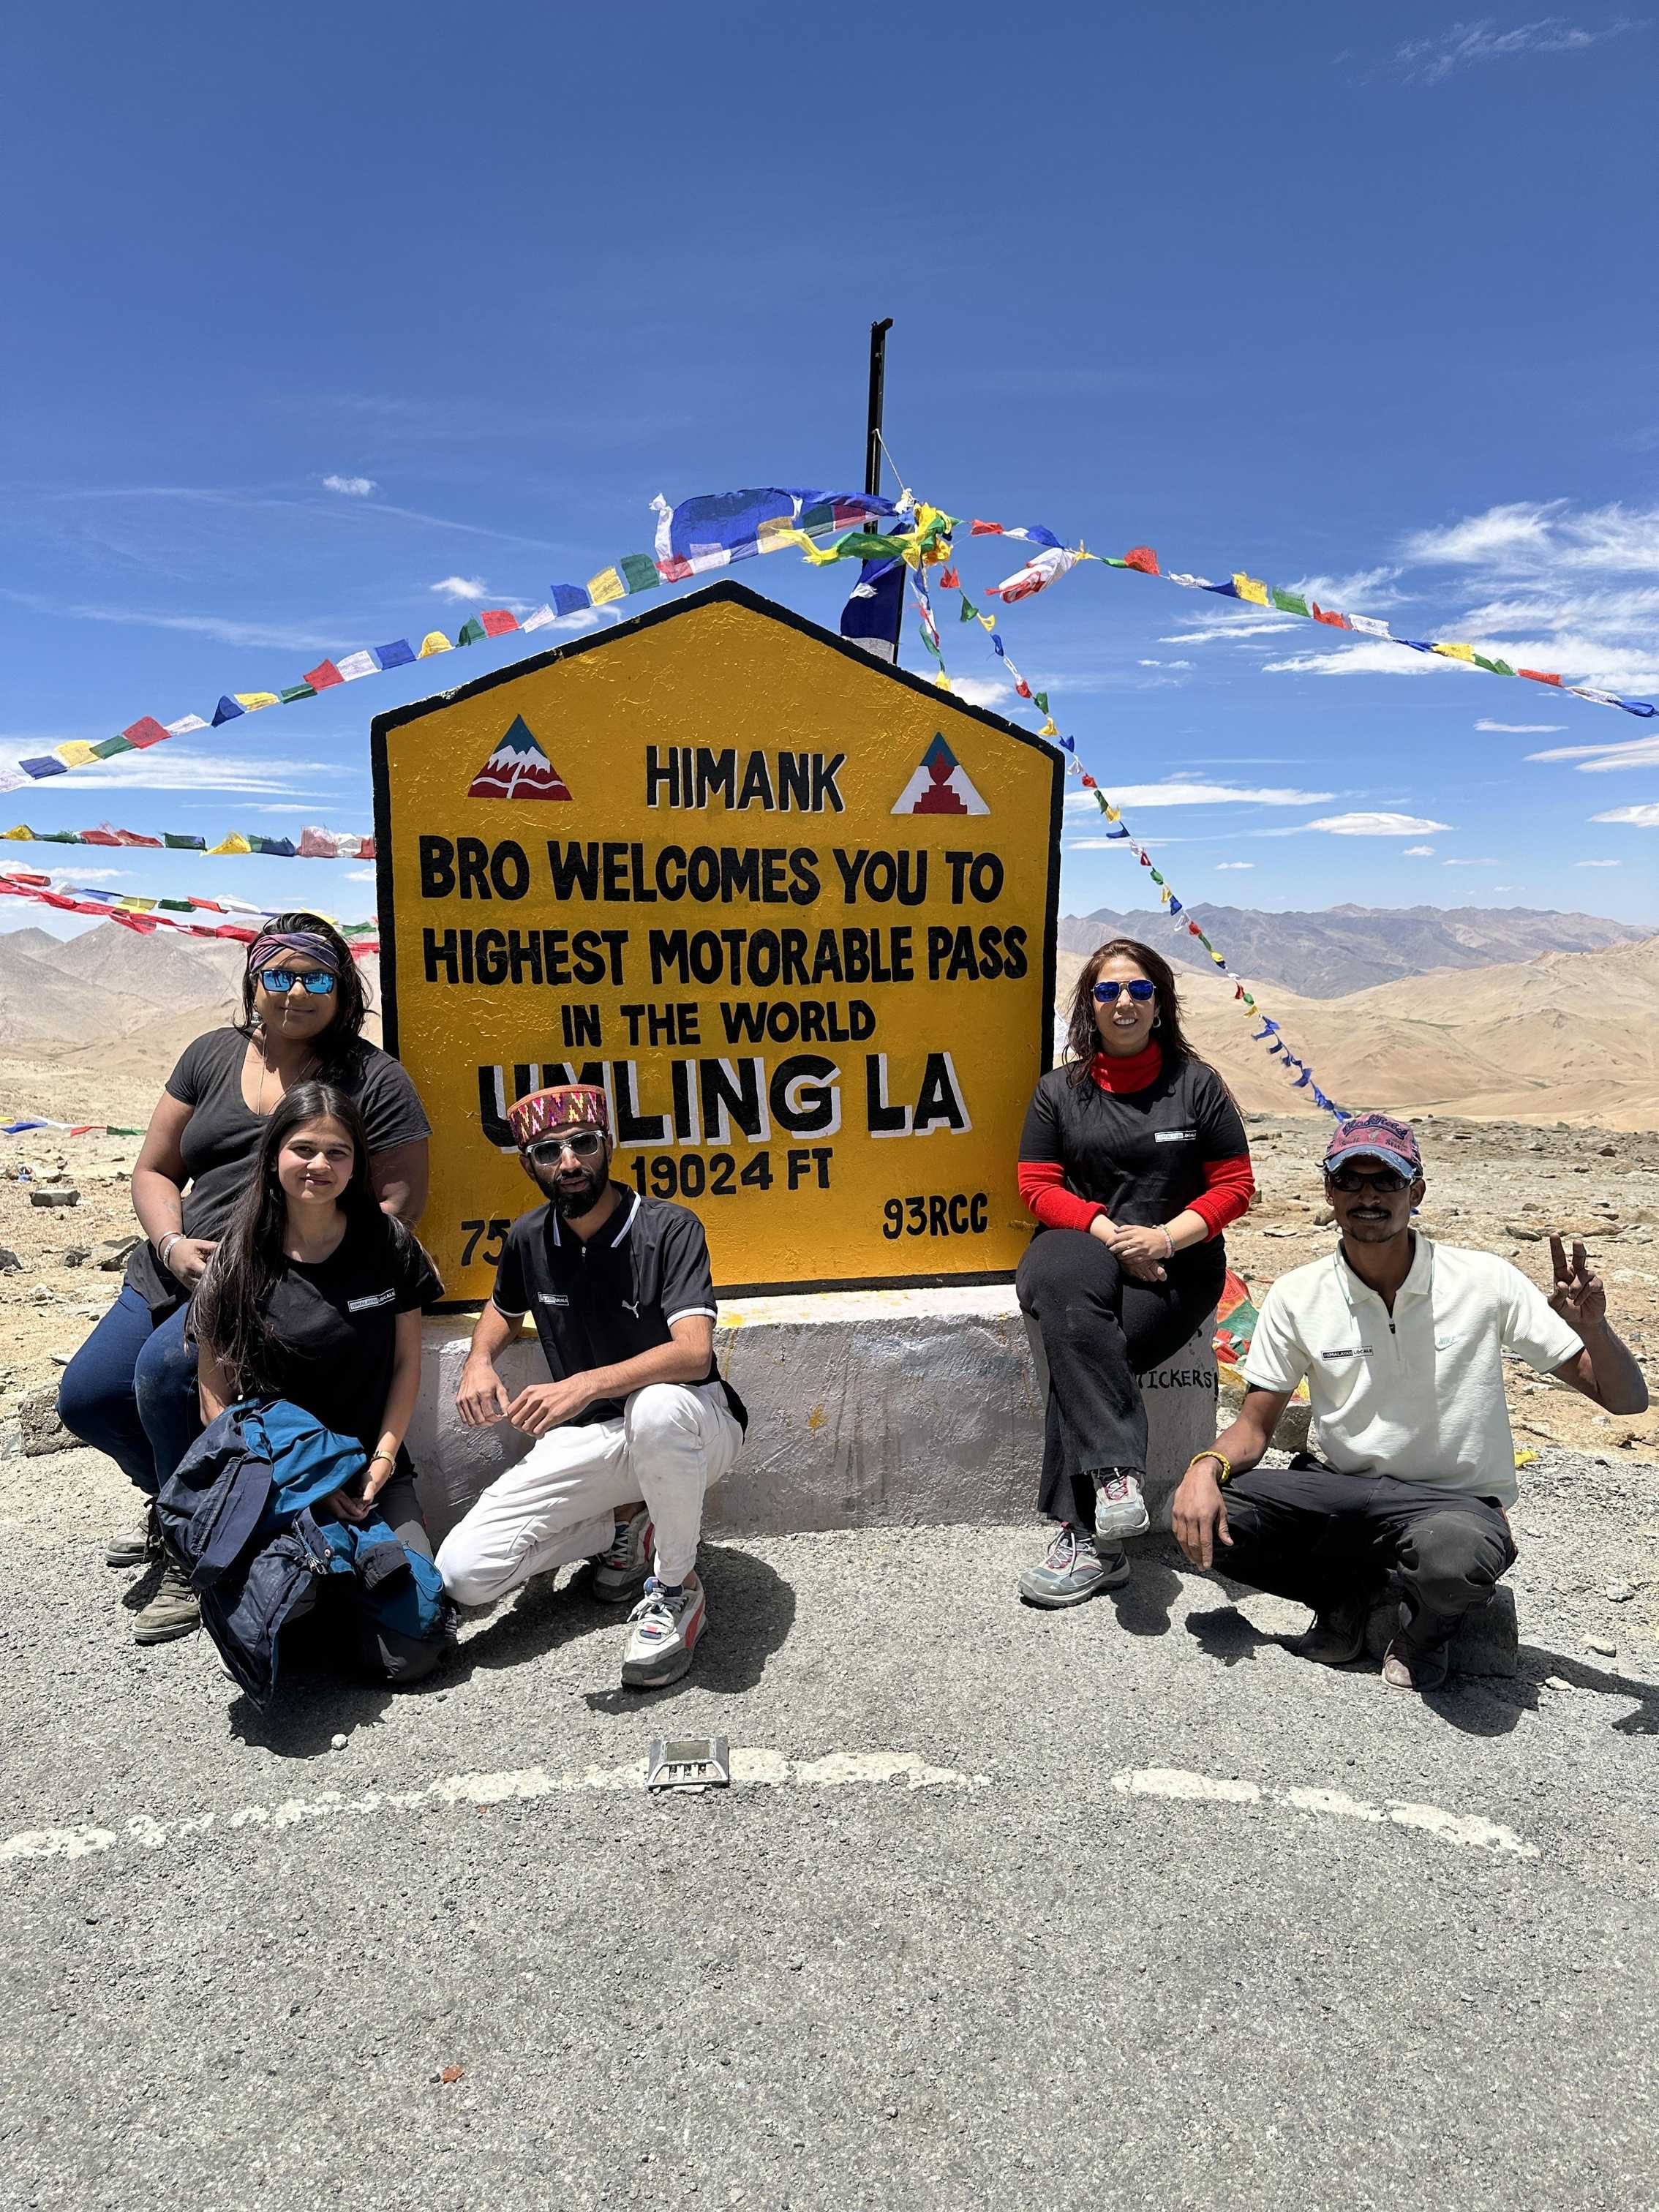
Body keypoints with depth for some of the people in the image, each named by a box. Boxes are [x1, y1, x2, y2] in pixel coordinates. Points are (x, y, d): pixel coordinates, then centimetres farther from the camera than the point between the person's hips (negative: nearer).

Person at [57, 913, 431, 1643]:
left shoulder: (372, 1078, -3)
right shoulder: (213, 1054, 11)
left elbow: (400, 1203, -7)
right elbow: (154, 1170, 14)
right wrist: (172, 1245, -7)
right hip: (181, 1267, 6)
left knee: (164, 1369, -27)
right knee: (85, 1398, -3)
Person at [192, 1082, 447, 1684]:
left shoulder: (386, 1241, -1)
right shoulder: (238, 1261, -4)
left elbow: (406, 1363, 5)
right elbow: (216, 1397, -2)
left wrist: (382, 1459, -8)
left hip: (374, 1474, 1)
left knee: (410, 1653, -15)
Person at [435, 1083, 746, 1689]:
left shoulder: (669, 1229, -17)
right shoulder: (529, 1238, 0)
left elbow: (694, 1351, -30)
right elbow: (503, 1310, 22)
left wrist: (588, 1383, -45)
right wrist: (479, 1361, -1)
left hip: (696, 1428, -5)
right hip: (589, 1440, 5)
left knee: (657, 1406, -43)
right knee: (463, 1574, -11)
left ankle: (678, 1590, -17)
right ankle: (625, 1525, 12)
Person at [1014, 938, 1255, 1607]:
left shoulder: (1197, 1083, 7)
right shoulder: (1059, 1089, 10)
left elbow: (1234, 1185, 5)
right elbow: (1038, 1185, 5)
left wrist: (1166, 1236, -11)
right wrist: (1108, 1232, -11)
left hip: (1175, 1260, -2)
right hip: (1081, 1244, 2)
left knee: (1077, 1351, -28)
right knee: (1071, 1305, -36)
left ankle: (1084, 1535, -22)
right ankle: (1115, 1474, -38)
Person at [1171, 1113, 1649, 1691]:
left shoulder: (1486, 1282, -10)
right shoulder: (1297, 1296, -5)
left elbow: (1626, 1400, -6)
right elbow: (1255, 1426, 1)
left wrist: (1592, 1328, -28)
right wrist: (1206, 1466, -22)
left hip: (1457, 1501, -2)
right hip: (1340, 1495, 2)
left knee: (1453, 1553, -38)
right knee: (1205, 1516, -22)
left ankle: (1426, 1628, 2)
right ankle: (1347, 1591, 8)